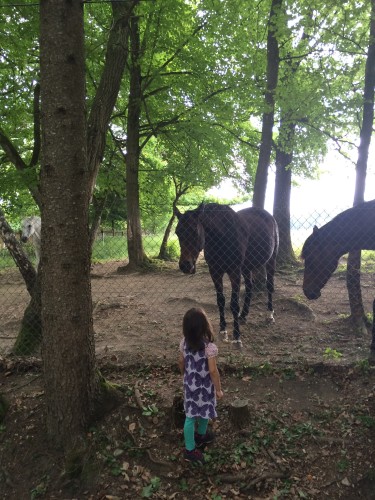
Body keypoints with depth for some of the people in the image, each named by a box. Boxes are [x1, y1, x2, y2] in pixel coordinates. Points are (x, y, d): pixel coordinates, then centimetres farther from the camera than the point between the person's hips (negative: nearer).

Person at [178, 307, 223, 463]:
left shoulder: (184, 342, -13)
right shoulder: (209, 347, -29)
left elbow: (181, 362, 0)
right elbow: (213, 371, -23)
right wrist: (218, 389, -9)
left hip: (190, 384, 4)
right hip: (204, 387, -3)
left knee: (190, 415, 18)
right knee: (204, 412, 19)